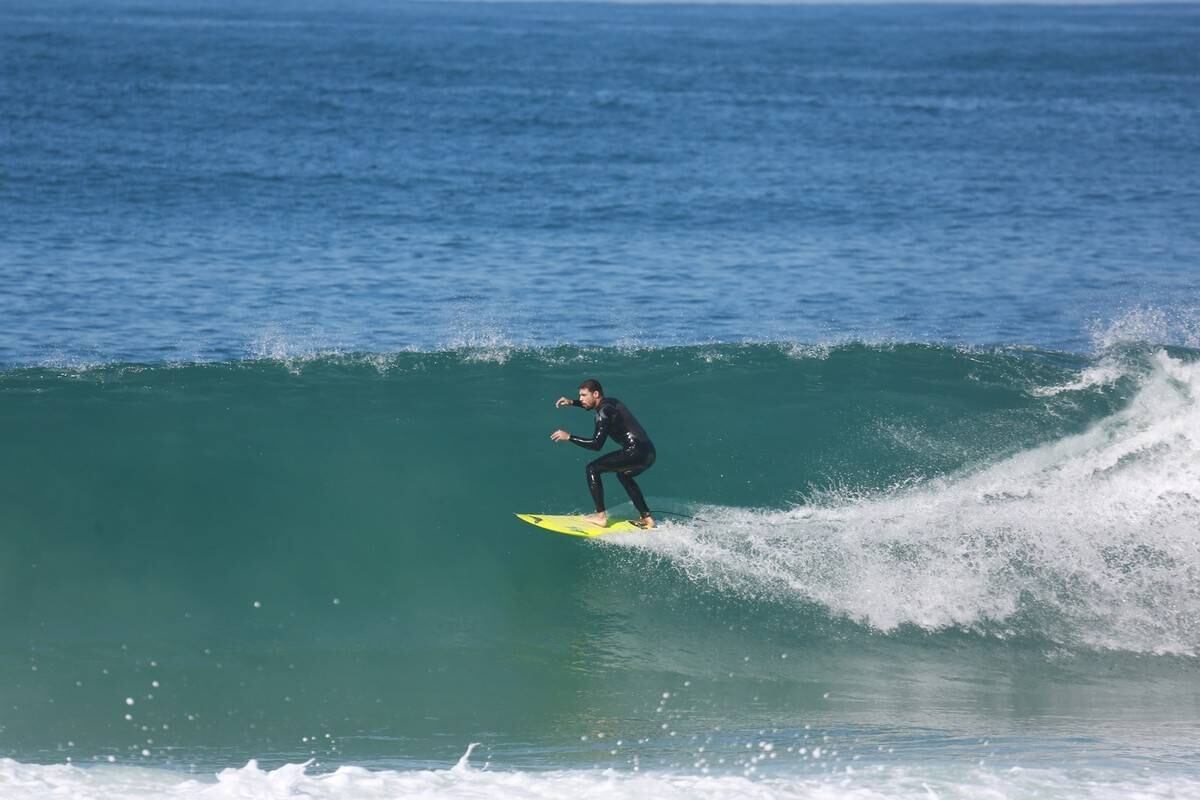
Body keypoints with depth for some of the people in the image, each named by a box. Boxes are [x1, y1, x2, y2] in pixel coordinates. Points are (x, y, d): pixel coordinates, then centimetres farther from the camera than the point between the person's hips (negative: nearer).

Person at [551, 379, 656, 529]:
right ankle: (647, 518, 33)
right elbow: (592, 405, 42)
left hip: (636, 452, -10)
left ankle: (601, 516, -7)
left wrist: (569, 437, -12)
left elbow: (596, 444, -18)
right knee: (623, 474, 36)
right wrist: (572, 402, 31)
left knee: (593, 469, -5)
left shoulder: (604, 412, -11)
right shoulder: (610, 402, 17)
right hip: (649, 453, 10)